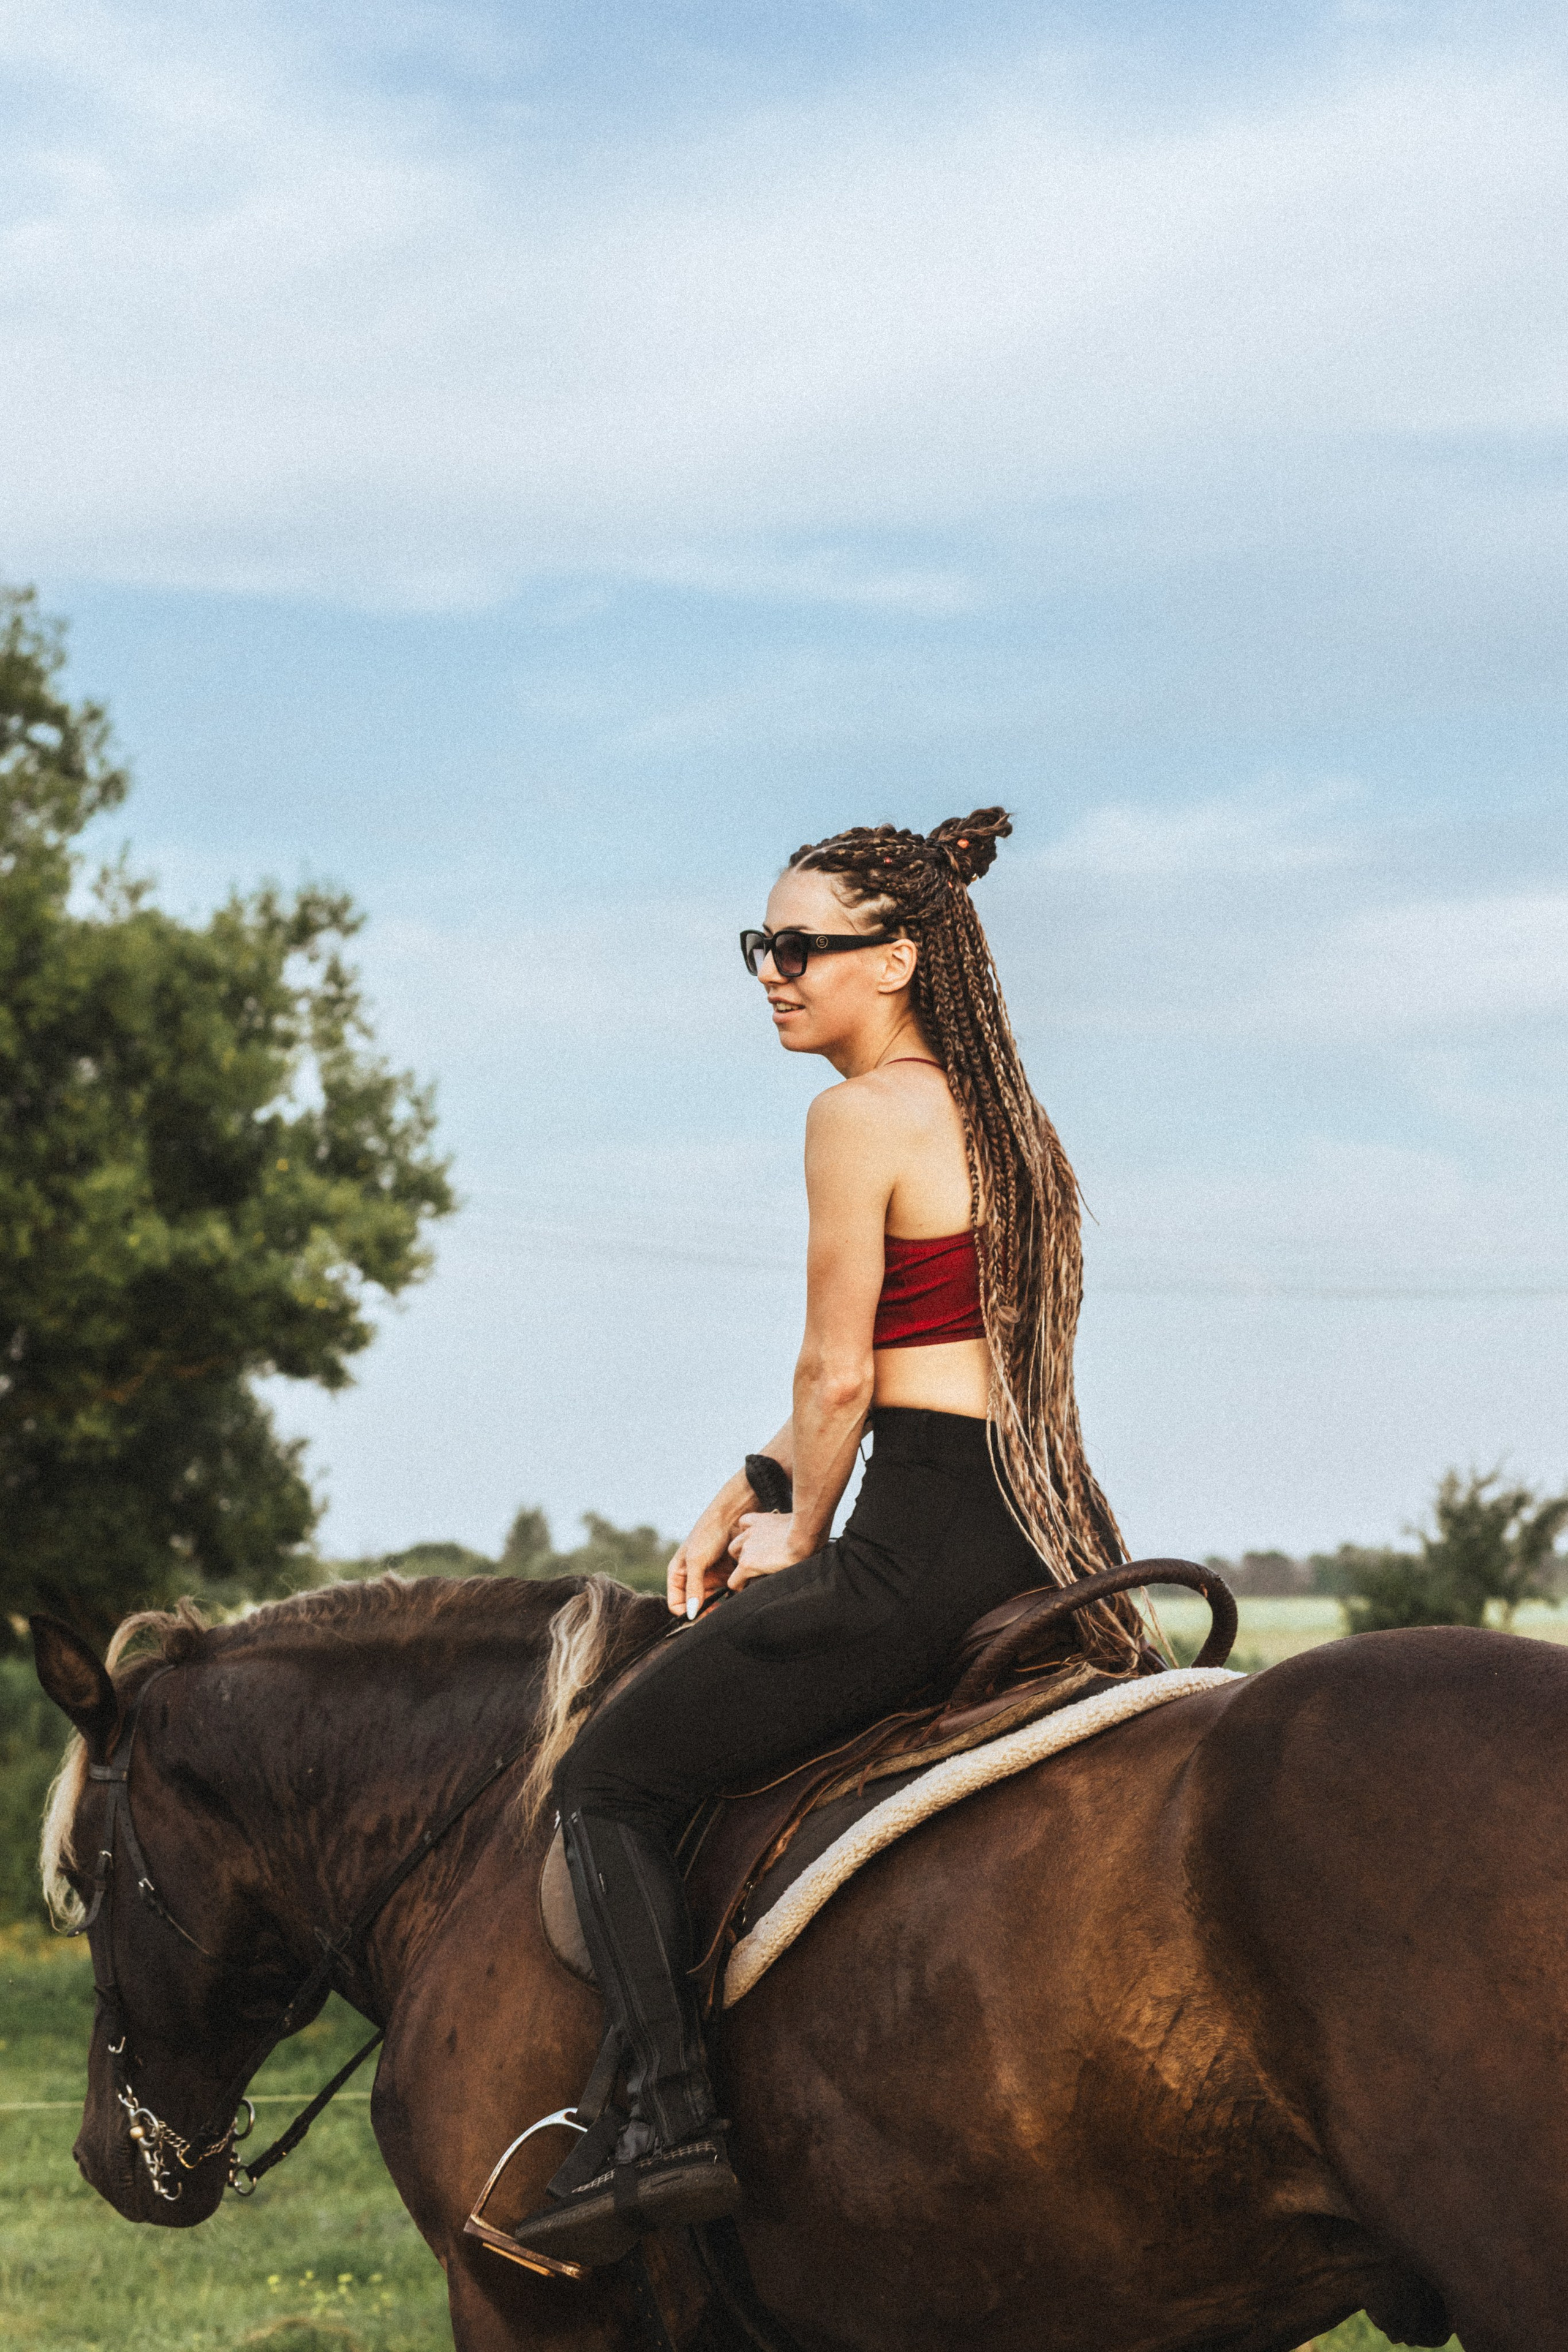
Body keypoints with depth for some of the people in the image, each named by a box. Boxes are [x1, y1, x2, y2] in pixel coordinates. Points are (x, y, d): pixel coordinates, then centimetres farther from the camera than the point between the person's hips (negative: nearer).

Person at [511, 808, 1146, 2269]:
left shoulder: (864, 1113, -10)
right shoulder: (997, 1114, 18)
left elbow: (836, 1377, -10)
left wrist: (796, 1541, 5)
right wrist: (750, 1498, 18)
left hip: (923, 1548, -10)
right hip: (1043, 1540, 10)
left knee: (609, 1778, 1)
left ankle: (672, 2124, -8)